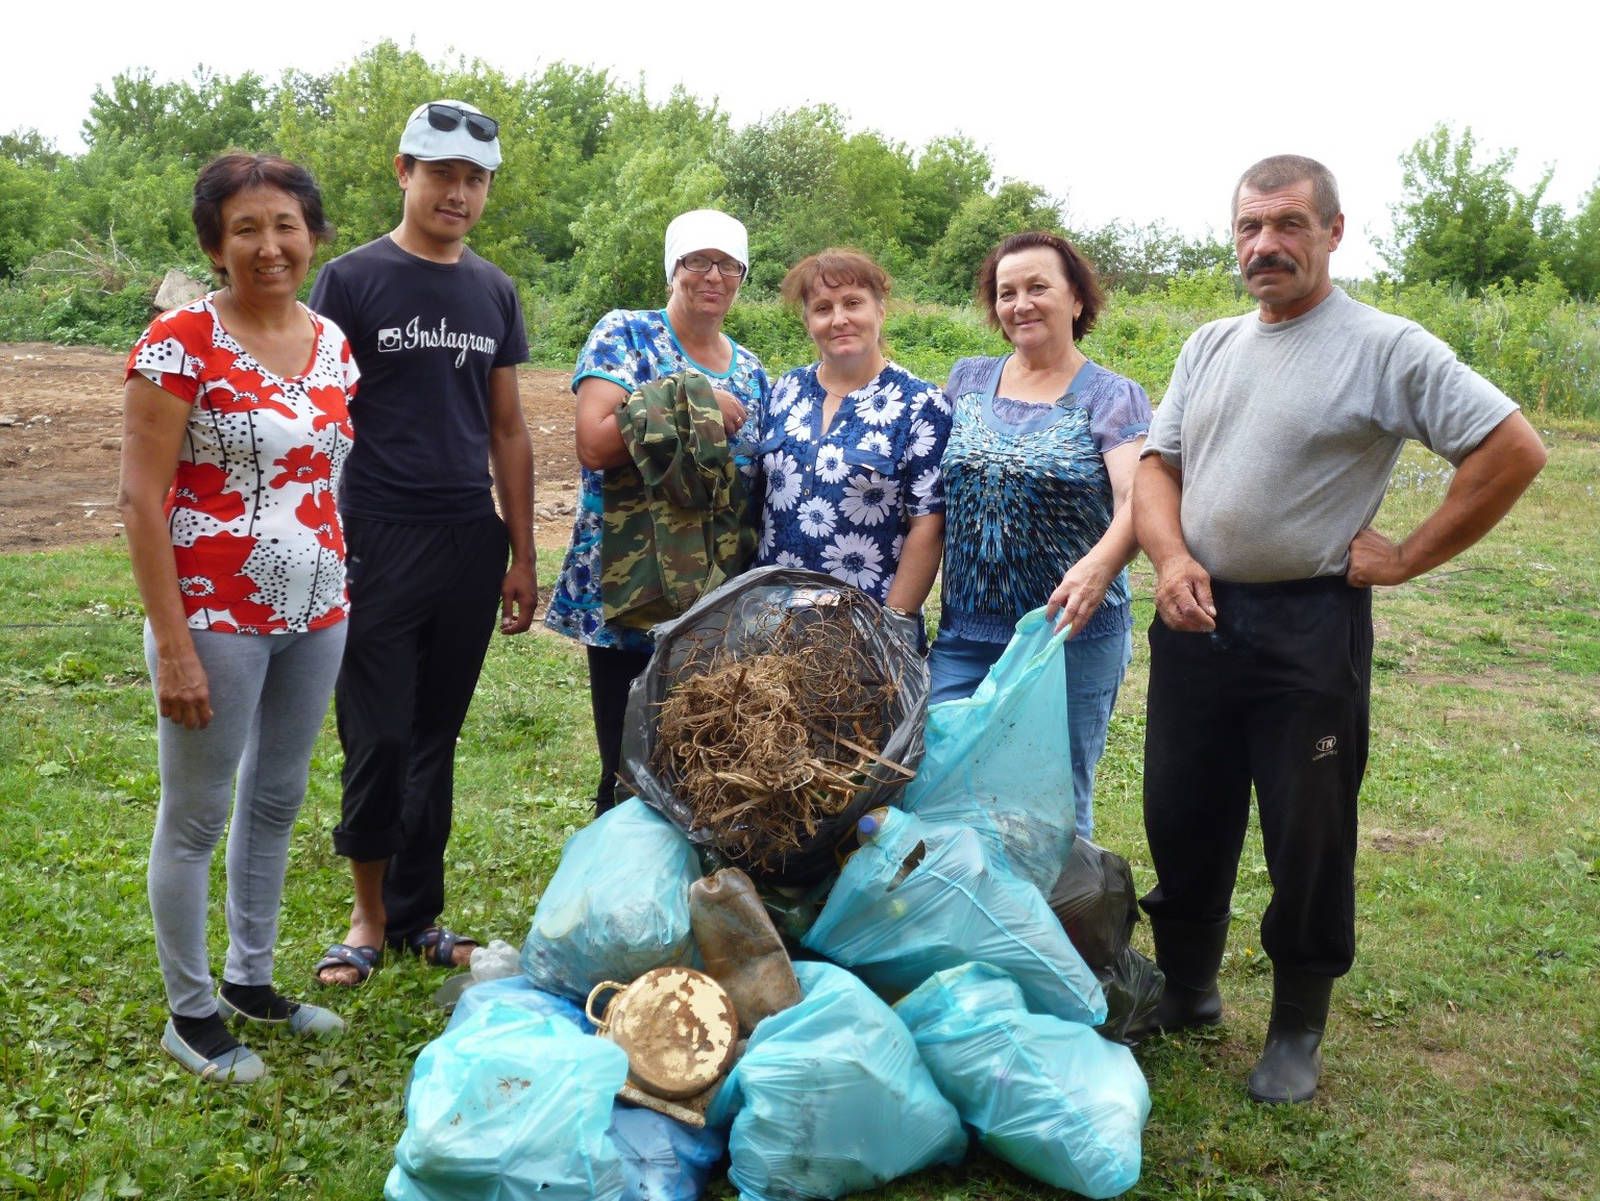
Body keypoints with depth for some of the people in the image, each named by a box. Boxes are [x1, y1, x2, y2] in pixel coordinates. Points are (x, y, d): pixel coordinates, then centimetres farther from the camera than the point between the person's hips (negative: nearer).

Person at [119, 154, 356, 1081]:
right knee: (196, 817, 6)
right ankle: (191, 1013, 22)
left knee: (277, 800, 17)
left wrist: (343, 593, 12)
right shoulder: (182, 341, -11)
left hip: (316, 613, 6)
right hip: (216, 616, -6)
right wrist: (172, 645, -16)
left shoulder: (332, 343, 7)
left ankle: (252, 980, 34)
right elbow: (141, 497, -13)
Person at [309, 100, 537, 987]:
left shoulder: (494, 292, 11)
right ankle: (369, 914, 19)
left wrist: (521, 557, 11)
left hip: (470, 544, 4)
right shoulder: (351, 280, -1)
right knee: (378, 740, 0)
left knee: (435, 739, 11)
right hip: (378, 542, -4)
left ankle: (417, 914, 22)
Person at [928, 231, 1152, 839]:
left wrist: (1097, 567, -36)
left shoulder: (1112, 397, -3)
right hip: (963, 635, 4)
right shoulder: (967, 381, 10)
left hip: (1072, 636, -3)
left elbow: (1136, 504, -17)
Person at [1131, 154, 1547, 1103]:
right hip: (1196, 620, 6)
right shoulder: (1210, 347, 11)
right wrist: (1172, 558, -7)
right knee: (1182, 821, 14)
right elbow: (1159, 464, 12)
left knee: (1308, 839, 6)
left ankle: (1298, 1031, 24)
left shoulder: (1386, 348, -8)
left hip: (1309, 627, -5)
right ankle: (1187, 989, 35)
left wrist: (1408, 559, -11)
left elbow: (1515, 450, -12)